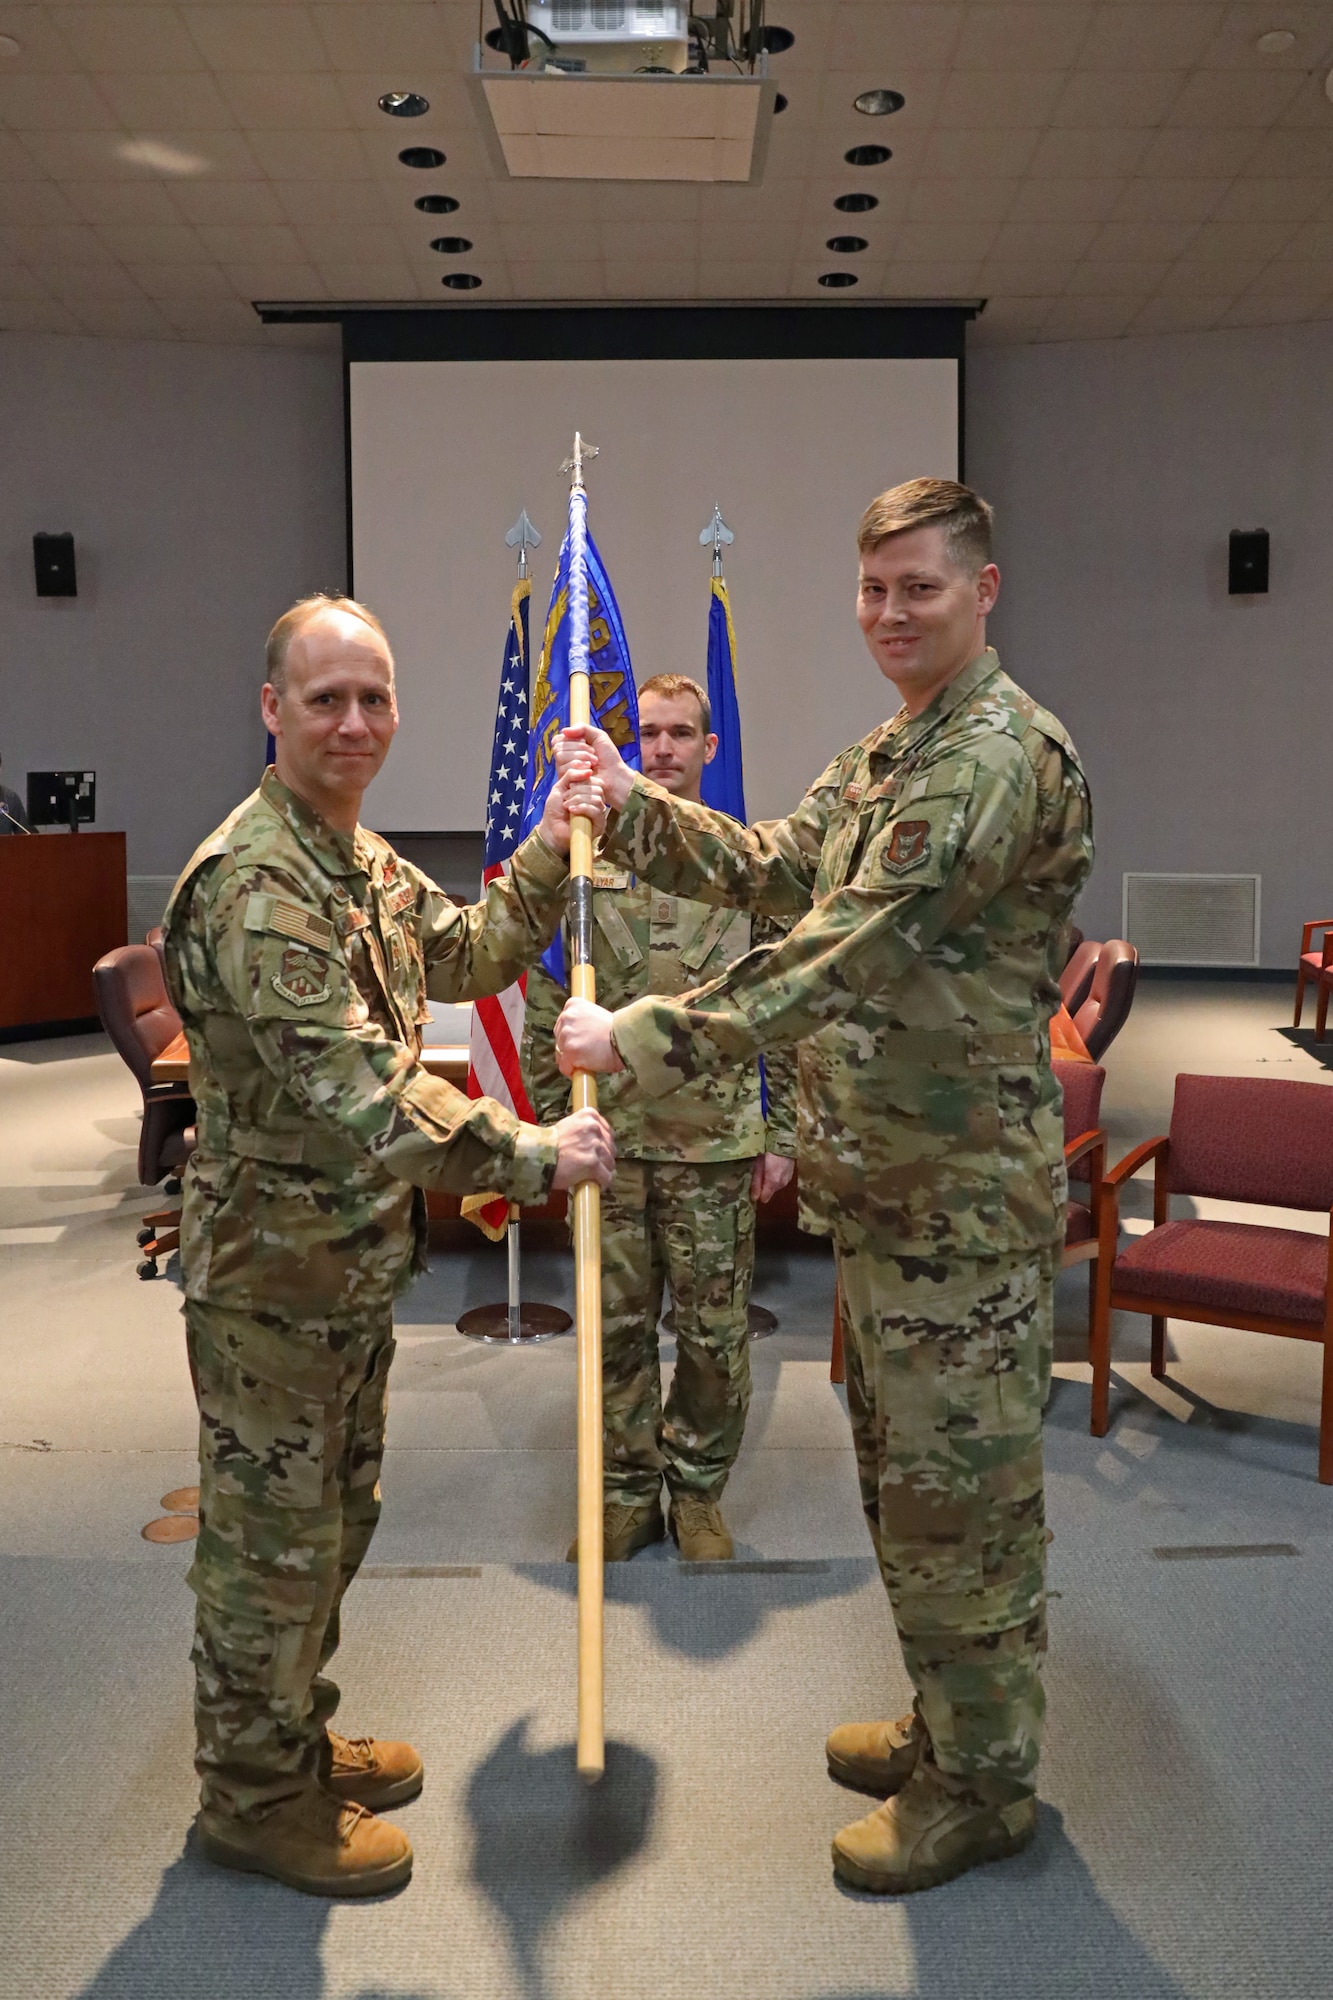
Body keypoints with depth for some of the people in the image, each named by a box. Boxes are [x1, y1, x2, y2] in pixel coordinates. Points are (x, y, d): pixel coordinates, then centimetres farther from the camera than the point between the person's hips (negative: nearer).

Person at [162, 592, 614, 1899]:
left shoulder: (362, 859, 9)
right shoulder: (251, 882, -24)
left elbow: (467, 957, 19)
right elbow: (354, 1089, -30)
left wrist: (552, 847, 9)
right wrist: (530, 1157, -27)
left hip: (355, 1258, 10)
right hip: (272, 1266, -10)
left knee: (332, 1521, 22)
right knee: (271, 1537, 7)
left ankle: (298, 1742, 41)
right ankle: (255, 1796, 27)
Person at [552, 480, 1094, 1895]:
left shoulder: (1005, 755, -19)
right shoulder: (886, 753, 14)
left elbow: (851, 946, -27)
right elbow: (773, 869, 16)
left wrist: (644, 1039, -25)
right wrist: (628, 802, 3)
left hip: (964, 1193, -10)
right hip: (880, 1180, 10)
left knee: (957, 1490, 4)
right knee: (900, 1472, 21)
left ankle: (984, 1787, 24)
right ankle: (948, 1724, 40)